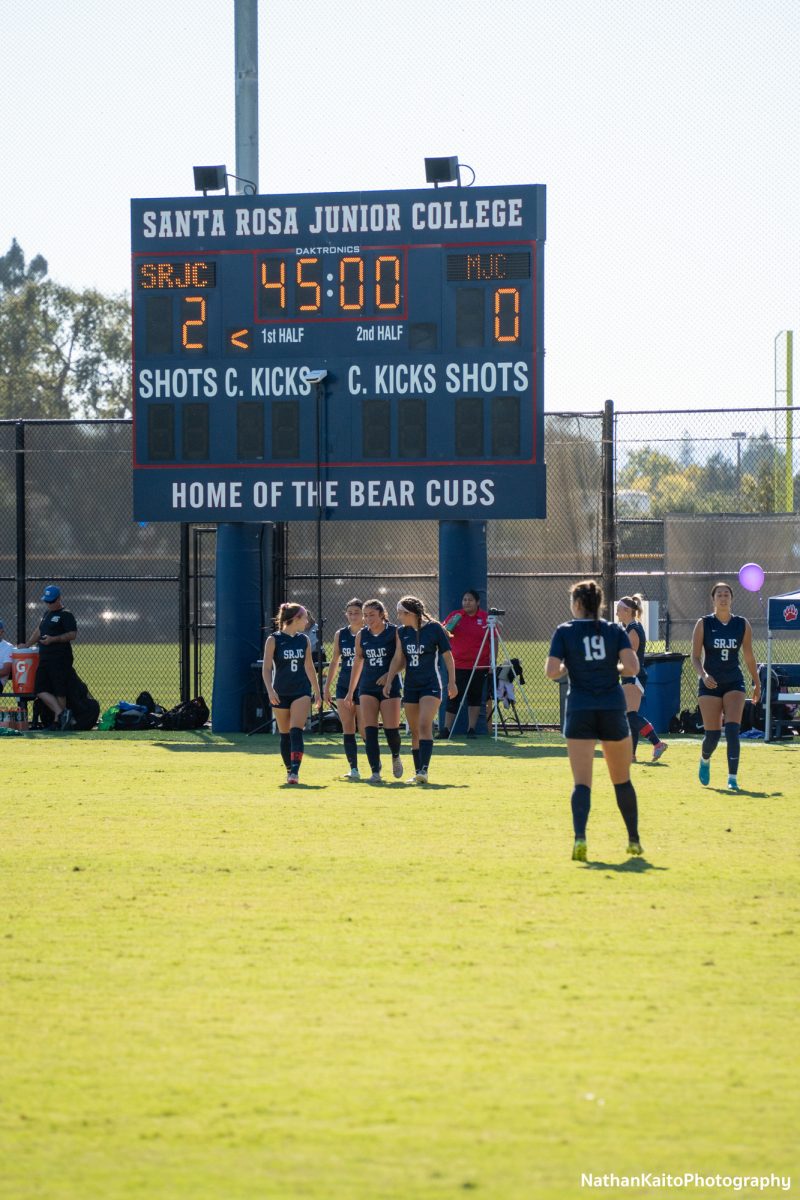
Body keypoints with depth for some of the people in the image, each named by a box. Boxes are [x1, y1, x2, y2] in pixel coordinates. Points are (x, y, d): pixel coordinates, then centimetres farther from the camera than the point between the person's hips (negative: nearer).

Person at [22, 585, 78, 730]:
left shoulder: (65, 615, -5)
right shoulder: (47, 614, 21)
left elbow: (72, 635, -13)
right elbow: (39, 631, 32)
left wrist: (53, 639, -20)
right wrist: (27, 644, 27)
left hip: (61, 658, -9)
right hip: (44, 658, 9)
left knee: (60, 691, -6)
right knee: (40, 690, -3)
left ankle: (58, 721, -5)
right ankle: (62, 713, -8)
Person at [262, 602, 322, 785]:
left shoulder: (304, 640, 7)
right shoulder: (274, 640, -5)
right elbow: (266, 668, -7)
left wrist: (317, 691, 16)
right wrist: (270, 690, -20)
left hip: (301, 691, 2)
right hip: (280, 693, -1)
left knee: (296, 731, -15)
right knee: (285, 734, 6)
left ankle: (295, 772, -23)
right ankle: (289, 770, 19)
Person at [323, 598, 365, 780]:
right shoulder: (340, 634, 7)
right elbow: (334, 661, 14)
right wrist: (327, 687, 13)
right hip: (344, 686, 4)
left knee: (364, 729, -5)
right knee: (347, 729, -2)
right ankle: (353, 769, 0)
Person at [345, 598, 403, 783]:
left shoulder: (394, 632, -5)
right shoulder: (361, 635, 6)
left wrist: (389, 675, -19)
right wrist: (351, 691, 15)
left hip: (389, 685, -3)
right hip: (367, 686, 3)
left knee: (391, 729, -5)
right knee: (369, 730, -8)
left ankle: (396, 757, 27)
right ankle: (375, 771, -7)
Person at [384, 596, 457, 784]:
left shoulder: (434, 628, -8)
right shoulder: (402, 632, 6)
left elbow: (447, 656, -4)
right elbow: (398, 660, 13)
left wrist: (452, 682, -6)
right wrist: (389, 680, 6)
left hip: (430, 685, -6)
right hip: (410, 687, 6)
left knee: (425, 726, -19)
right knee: (415, 732, 6)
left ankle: (424, 770, -25)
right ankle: (418, 772, 12)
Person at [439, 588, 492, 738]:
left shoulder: (486, 618, 0)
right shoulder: (454, 615, 3)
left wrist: (492, 660, -1)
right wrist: (447, 628, -13)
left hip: (479, 666, 0)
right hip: (458, 665, 0)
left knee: (475, 697, 6)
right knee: (453, 697, -3)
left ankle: (472, 728, 13)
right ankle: (446, 729, 1)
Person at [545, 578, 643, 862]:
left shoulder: (565, 631, 0)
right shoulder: (615, 631, 4)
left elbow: (551, 671, -9)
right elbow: (632, 667, -7)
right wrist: (614, 668, 13)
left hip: (579, 711, -1)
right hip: (613, 708, 2)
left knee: (582, 782, -4)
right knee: (622, 780, 16)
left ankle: (580, 837, -23)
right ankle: (634, 839, 23)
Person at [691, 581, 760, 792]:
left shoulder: (742, 625, 3)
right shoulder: (704, 624, -3)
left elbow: (749, 657, 12)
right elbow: (695, 657, -4)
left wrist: (757, 684, 15)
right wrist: (703, 675, -22)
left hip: (734, 683, 1)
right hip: (710, 684, -1)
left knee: (732, 730, -16)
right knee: (713, 734, -3)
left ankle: (733, 778, -10)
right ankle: (705, 760, 32)